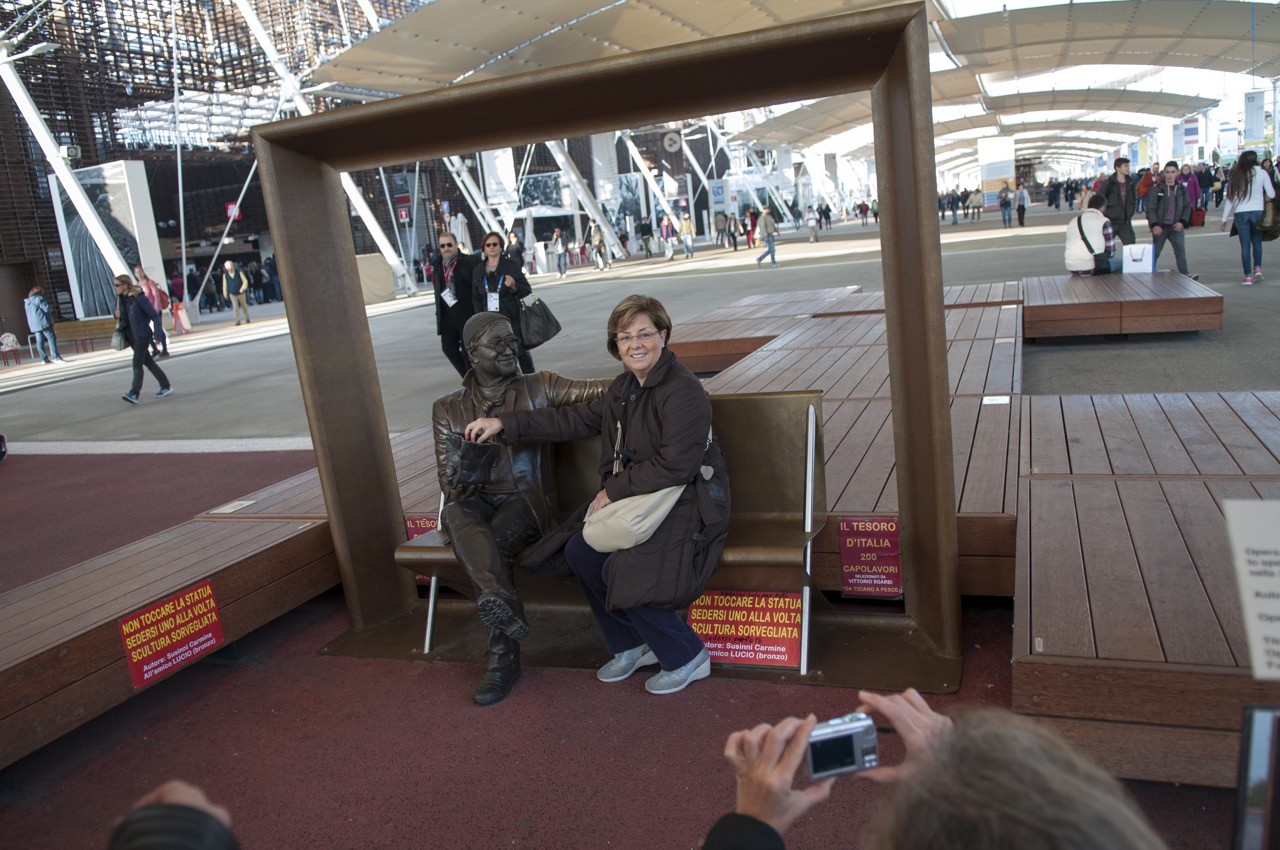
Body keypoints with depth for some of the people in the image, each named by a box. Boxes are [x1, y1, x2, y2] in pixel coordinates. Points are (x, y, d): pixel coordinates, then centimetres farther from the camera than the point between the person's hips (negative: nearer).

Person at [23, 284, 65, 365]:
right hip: (43, 323, -8)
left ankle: (45, 359, 7)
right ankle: (56, 357, -17)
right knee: (51, 338, -9)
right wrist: (51, 309, 7)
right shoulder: (39, 298, -8)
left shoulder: (27, 302, 17)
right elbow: (47, 308, -15)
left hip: (34, 325, 8)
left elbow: (30, 313, 23)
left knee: (40, 342, 6)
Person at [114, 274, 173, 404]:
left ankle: (134, 394, -15)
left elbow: (155, 316, -14)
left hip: (141, 335, -8)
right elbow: (119, 314, 22)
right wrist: (117, 314, -4)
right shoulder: (120, 298, 6)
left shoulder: (139, 298, -16)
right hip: (130, 336, 8)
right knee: (148, 362, 13)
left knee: (137, 364, -11)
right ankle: (166, 386, 23)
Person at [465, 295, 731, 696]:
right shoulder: (625, 387, 10)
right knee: (580, 551, -3)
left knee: (620, 569, -23)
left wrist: (615, 490, -16)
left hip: (688, 504, -9)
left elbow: (675, 466, -25)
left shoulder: (683, 391, -19)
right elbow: (576, 420, 16)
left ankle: (687, 658, 0)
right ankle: (632, 645, 16)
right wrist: (505, 424, 12)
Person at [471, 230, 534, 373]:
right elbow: (476, 298, 14)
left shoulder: (512, 265, -2)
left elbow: (527, 290, -3)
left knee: (521, 352, 4)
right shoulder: (478, 270, 8)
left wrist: (514, 285, -23)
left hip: (513, 319, -2)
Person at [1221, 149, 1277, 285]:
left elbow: (1230, 199, 2)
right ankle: (1257, 268, 7)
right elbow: (1271, 194, -3)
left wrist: (1224, 219, 6)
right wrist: (1263, 199, 20)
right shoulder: (1261, 173, -2)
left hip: (1240, 214, 0)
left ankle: (1248, 276, 3)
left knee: (1245, 245, 4)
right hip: (1257, 212, 0)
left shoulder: (1236, 176, 2)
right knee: (1257, 241, 19)